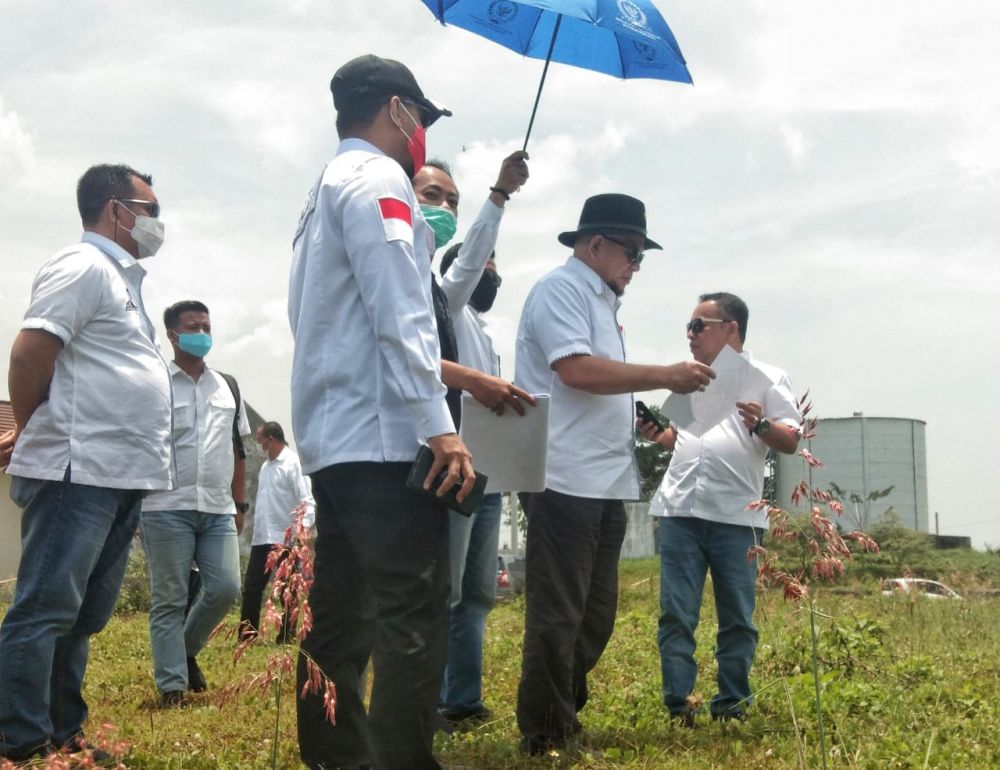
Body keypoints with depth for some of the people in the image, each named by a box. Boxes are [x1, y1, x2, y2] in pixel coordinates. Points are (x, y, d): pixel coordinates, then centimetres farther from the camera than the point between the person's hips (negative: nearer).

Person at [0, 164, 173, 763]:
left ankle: (63, 734, 20)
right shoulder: (84, 267, -7)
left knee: (84, 618, 13)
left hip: (121, 477, 10)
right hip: (78, 473, -9)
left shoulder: (122, 277, 22)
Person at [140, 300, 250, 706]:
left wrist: (239, 503, 16)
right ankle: (172, 686, 6)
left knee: (226, 589, -2)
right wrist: (133, 501, -8)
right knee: (169, 601, 0)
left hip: (218, 510, 5)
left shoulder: (227, 386, 15)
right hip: (167, 509, -4)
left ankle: (187, 650, 23)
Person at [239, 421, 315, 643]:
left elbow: (307, 500, -15)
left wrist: (303, 527, -27)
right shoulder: (266, 466, 17)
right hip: (261, 538, 8)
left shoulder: (293, 463, -8)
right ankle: (246, 636, 11)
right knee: (251, 588, 6)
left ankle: (286, 637, 9)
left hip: (284, 539, -8)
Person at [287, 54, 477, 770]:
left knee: (342, 616, 10)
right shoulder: (380, 180, -6)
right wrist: (439, 427, -21)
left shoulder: (324, 190, 23)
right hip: (384, 439, -10)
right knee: (414, 612, -11)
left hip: (331, 441, 10)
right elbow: (401, 317, -17)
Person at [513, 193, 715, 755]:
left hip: (606, 485, 10)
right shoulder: (562, 289, -7)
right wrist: (666, 376, -17)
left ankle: (565, 721, 25)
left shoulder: (602, 303, 22)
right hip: (565, 482, -10)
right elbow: (577, 369, -21)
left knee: (595, 616, 14)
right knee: (557, 617, -3)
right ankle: (546, 739, 5)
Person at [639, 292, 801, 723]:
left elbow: (791, 442, 0)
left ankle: (731, 705, 12)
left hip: (737, 515, -3)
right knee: (676, 614, -1)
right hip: (680, 510, 4)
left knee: (736, 618, 3)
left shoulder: (766, 378, 7)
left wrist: (760, 424, -18)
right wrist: (655, 434, 7)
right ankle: (678, 701, 4)